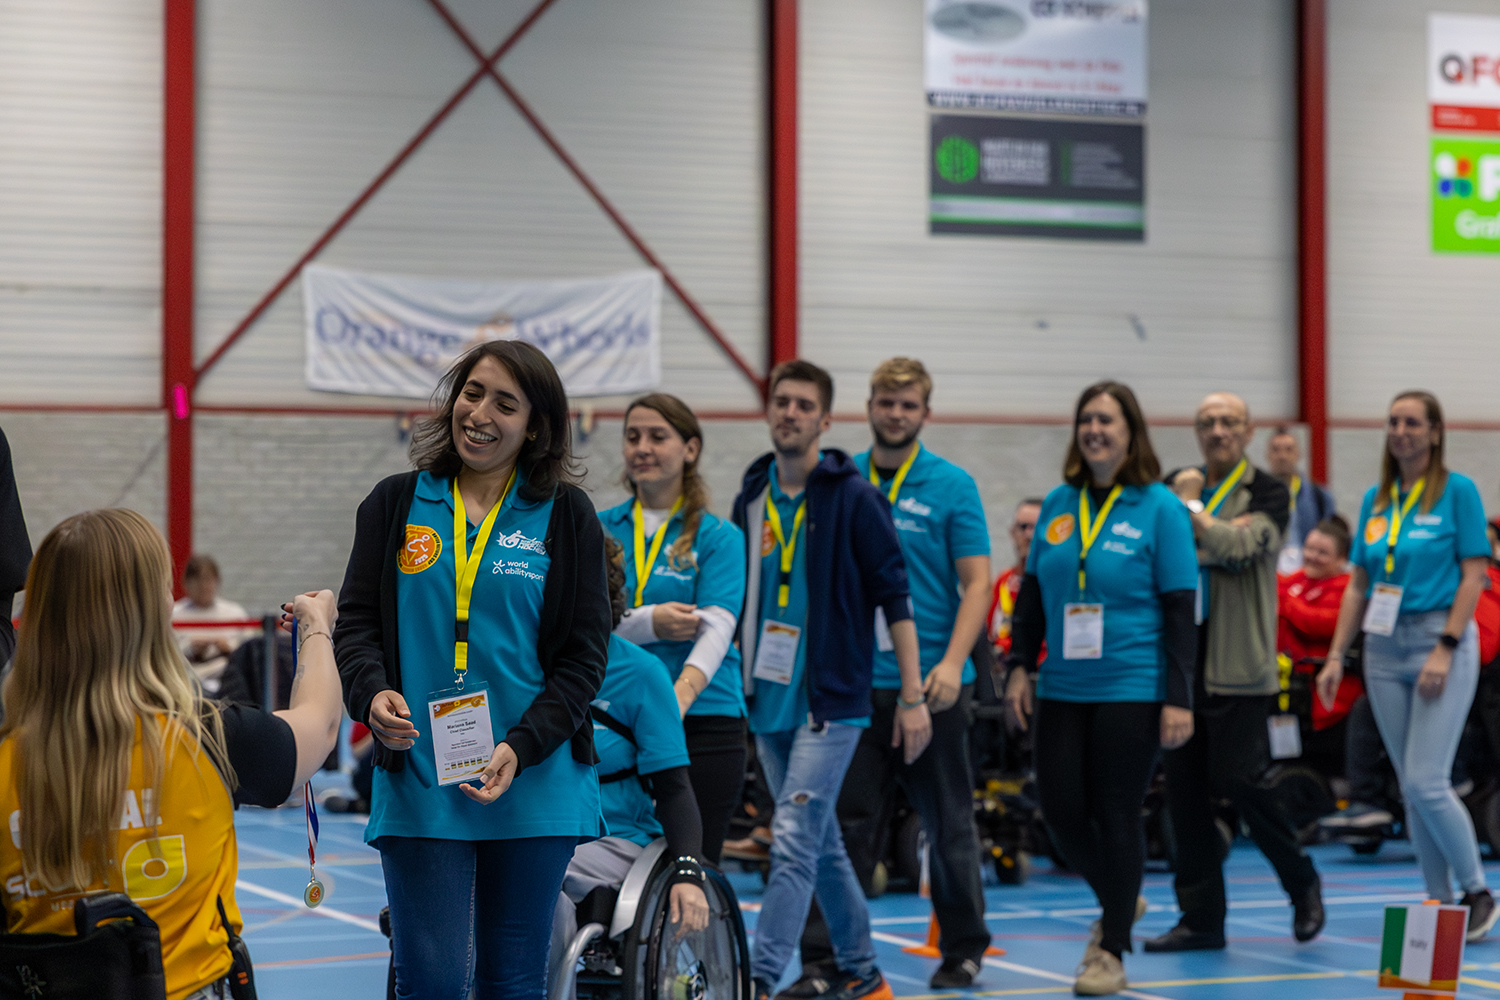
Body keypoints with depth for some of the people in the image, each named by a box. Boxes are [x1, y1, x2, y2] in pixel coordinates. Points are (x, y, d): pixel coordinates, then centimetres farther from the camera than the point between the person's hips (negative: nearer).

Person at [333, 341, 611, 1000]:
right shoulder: (395, 504, 7)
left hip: (536, 783, 0)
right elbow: (356, 622, 7)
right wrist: (373, 692, -15)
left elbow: (585, 652, 1)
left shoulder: (566, 516, 4)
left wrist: (521, 747, -12)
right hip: (419, 781, 0)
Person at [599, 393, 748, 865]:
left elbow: (715, 630, -11)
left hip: (702, 724, -2)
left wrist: (677, 699, -28)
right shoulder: (598, 529, 11)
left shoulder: (719, 537, 3)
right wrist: (648, 622, -17)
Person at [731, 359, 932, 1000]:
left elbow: (895, 598, -7)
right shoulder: (752, 498, 9)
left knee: (793, 842, -14)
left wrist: (912, 696, -10)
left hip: (832, 701, -6)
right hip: (769, 702, 6)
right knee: (822, 845, 14)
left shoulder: (853, 498, -6)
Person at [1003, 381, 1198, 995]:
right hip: (1062, 688, 5)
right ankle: (1118, 904, 30)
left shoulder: (1158, 508, -5)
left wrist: (1178, 698, -12)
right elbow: (1033, 591, 15)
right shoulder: (1058, 504, 8)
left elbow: (1180, 609, -7)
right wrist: (1020, 667, 6)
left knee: (1116, 815, 1)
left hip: (1132, 689, -4)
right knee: (1061, 810, 3)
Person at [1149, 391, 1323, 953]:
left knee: (1237, 778, -9)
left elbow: (1242, 548, -17)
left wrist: (1190, 511, -9)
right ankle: (1201, 918, 11)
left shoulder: (1267, 493, 1)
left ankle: (1303, 884, 14)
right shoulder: (1176, 487, 14)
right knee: (1183, 790, 4)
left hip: (1238, 663, -5)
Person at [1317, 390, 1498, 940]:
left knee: (1426, 782, -12)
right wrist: (1336, 655, 7)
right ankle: (1439, 902, 14)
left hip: (1441, 639, -6)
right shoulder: (1375, 499, 11)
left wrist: (1445, 648, -16)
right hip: (1384, 647, 6)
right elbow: (1358, 585, 14)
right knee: (1410, 787, 6)